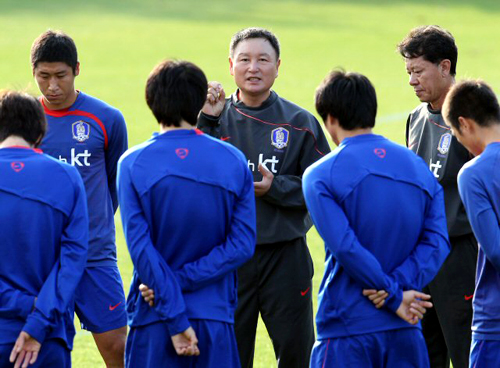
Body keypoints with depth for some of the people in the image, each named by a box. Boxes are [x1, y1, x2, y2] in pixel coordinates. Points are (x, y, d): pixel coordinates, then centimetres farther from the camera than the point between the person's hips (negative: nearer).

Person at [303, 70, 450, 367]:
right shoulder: (419, 167, 9)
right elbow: (437, 240, -1)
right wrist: (397, 286, -10)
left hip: (347, 332, -4)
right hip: (406, 331, 4)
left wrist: (395, 297, -9)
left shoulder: (321, 176, -6)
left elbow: (345, 248, -15)